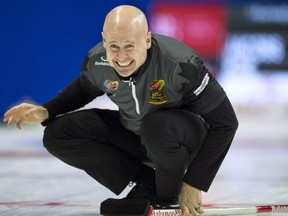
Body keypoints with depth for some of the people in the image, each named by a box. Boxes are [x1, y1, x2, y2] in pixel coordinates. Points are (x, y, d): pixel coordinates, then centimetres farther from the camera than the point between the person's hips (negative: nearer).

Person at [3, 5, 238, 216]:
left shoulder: (181, 65, -33)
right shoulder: (96, 62, -17)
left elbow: (225, 122, -25)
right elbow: (84, 88, 10)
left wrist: (195, 184, -24)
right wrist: (45, 112, -7)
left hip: (186, 136, -5)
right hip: (132, 134, 5)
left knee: (158, 126, -40)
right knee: (58, 134, -12)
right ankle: (148, 184, -5)